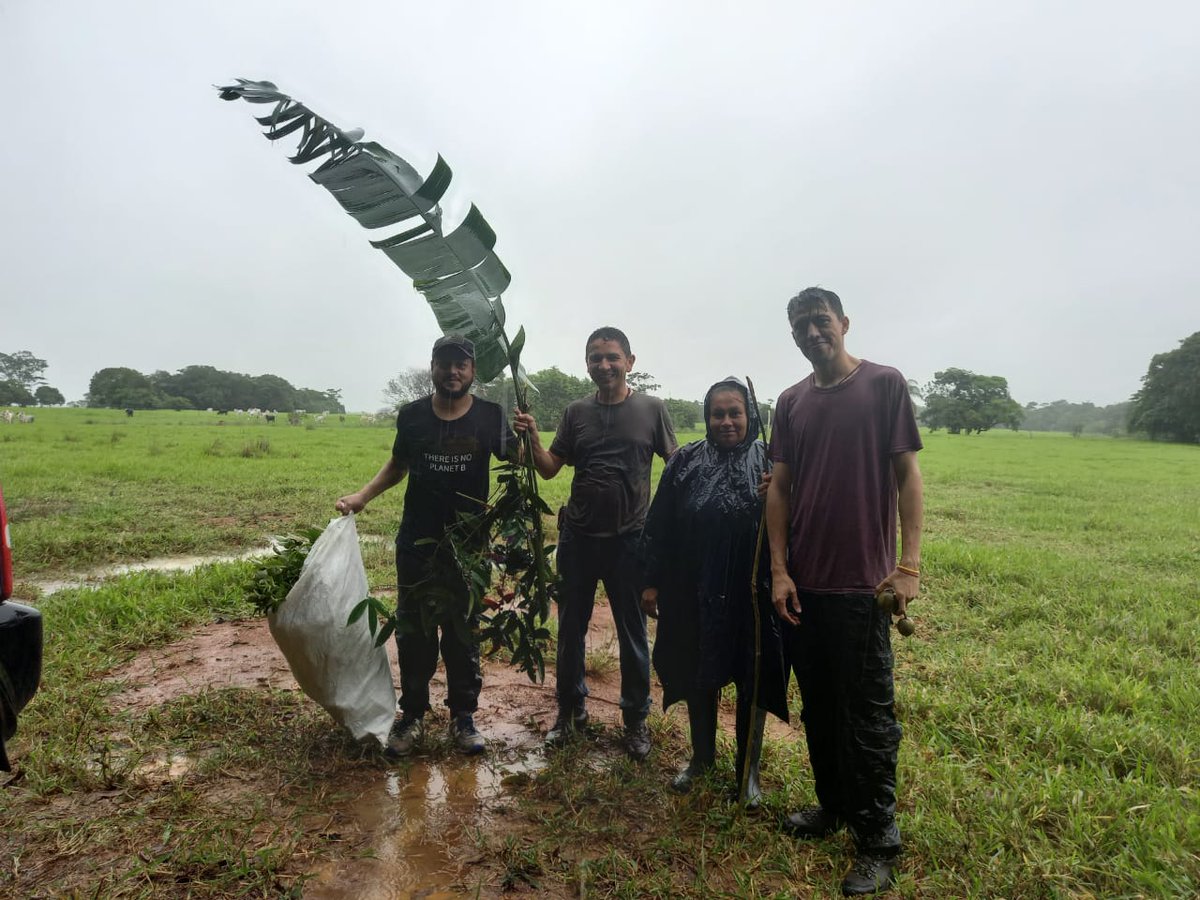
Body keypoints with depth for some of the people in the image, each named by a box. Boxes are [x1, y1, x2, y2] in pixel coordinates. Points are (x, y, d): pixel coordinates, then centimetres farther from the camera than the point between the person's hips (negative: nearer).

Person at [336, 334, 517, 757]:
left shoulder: (490, 416, -5)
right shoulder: (411, 415, 0)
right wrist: (362, 496, 3)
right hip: (416, 544, 2)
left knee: (463, 634, 10)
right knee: (412, 632, 10)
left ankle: (463, 717, 26)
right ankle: (412, 715, 27)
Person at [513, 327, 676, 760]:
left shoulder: (651, 409, -4)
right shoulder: (576, 412, 3)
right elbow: (549, 468, 2)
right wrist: (532, 438, -15)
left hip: (629, 539, -2)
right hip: (578, 537, 3)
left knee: (632, 633, 10)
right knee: (570, 628, 14)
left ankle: (636, 717, 29)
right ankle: (571, 708, 34)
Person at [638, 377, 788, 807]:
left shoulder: (770, 462, -4)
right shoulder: (686, 462, -1)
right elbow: (659, 525, 2)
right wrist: (652, 582, 1)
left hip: (752, 595, -1)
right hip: (695, 594, 2)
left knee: (751, 681, 11)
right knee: (698, 676, 17)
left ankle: (748, 768, 31)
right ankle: (702, 755, 39)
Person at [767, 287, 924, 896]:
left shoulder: (884, 384, -3)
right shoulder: (792, 403, 9)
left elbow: (907, 475, -5)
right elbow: (780, 487, 7)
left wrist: (908, 565, -11)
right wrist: (779, 570, 0)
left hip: (862, 583, -4)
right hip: (802, 583, 5)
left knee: (867, 715, 4)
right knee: (817, 705, 16)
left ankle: (878, 842, 20)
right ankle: (832, 804, 35)